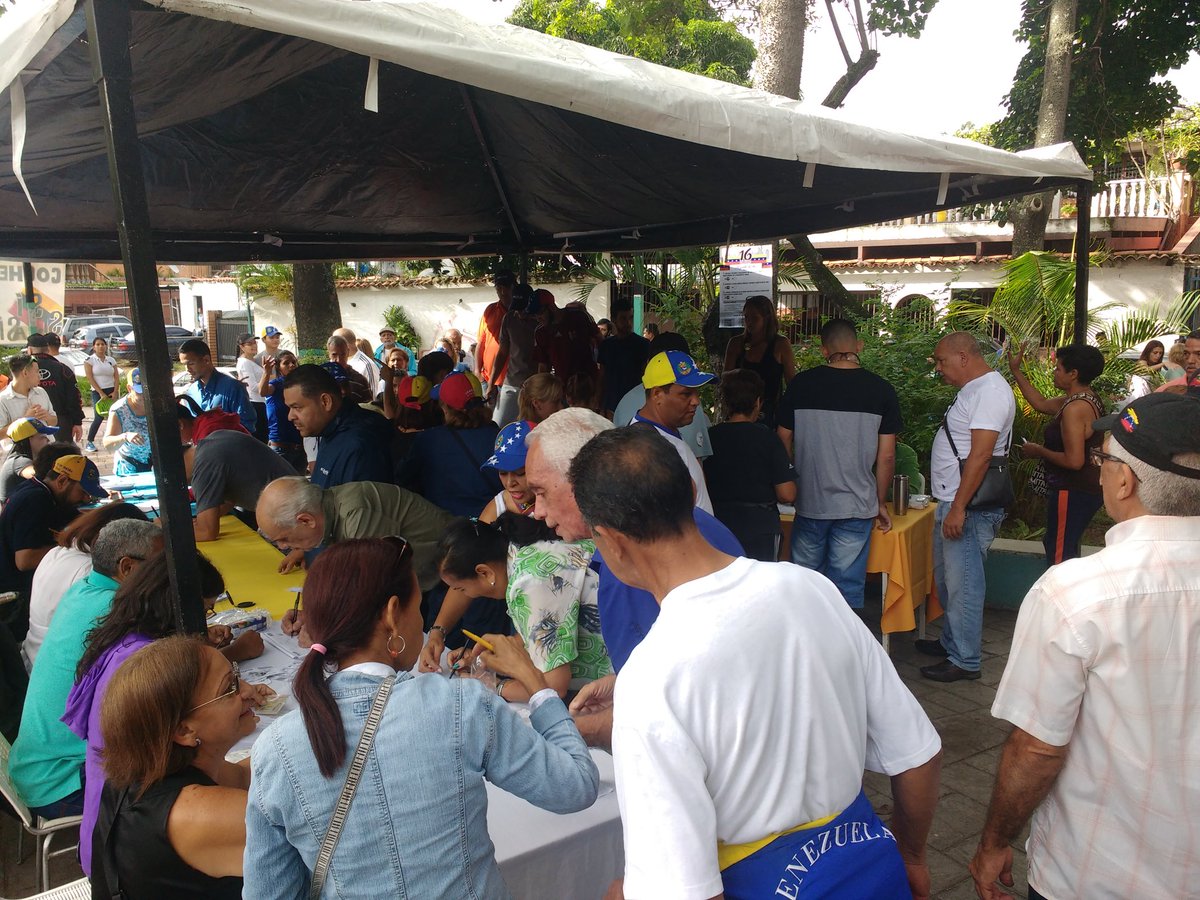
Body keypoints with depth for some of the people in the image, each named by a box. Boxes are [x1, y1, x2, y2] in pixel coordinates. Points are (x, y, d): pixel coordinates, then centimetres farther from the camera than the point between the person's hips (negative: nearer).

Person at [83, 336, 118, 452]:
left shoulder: (111, 360, 10)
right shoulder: (89, 360, 0)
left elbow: (116, 377, 7)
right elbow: (90, 378, -6)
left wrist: (115, 392, -5)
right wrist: (101, 393, -12)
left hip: (112, 391, 4)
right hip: (98, 392, -4)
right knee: (99, 417, -11)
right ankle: (89, 442, 2)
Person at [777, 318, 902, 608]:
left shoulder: (800, 385, -3)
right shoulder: (881, 390, -3)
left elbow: (784, 441, 4)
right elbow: (886, 456, -2)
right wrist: (881, 503, 10)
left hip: (809, 501, 1)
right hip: (856, 506, -1)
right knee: (848, 587, 7)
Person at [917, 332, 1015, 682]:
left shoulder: (990, 391, -16)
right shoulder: (973, 389, 16)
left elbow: (980, 454, -23)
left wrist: (959, 508, -25)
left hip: (968, 507, -10)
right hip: (951, 502, 10)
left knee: (963, 584, -3)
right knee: (946, 578, 19)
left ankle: (965, 660, 7)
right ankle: (951, 642, 33)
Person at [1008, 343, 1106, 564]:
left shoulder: (1075, 408, -23)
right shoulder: (1087, 399, 8)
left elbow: (1074, 461, -27)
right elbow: (1041, 404, 20)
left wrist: (1039, 452, -13)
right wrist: (1015, 371, 18)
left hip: (1073, 491, -11)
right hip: (1087, 488, 11)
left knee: (1059, 556, -5)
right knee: (1066, 548, 23)